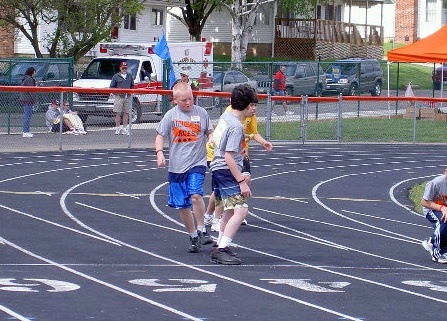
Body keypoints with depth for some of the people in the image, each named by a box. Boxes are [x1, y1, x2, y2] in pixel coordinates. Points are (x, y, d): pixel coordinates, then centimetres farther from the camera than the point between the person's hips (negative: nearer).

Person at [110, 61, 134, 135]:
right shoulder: (116, 76, 3)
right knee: (118, 113, -4)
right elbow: (112, 87, 3)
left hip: (128, 97, 3)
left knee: (126, 113, 4)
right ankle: (117, 128, 1)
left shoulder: (129, 76, 14)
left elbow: (132, 86, 24)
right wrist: (117, 91, -8)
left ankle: (124, 128, 9)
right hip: (119, 97, -3)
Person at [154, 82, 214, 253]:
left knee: (195, 194, -25)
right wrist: (159, 152, -14)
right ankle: (193, 236, 21)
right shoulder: (171, 115, -1)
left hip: (197, 163, -1)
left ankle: (201, 230, -12)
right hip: (176, 166, 1)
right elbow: (160, 135, 2)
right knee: (182, 205, 6)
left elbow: (210, 133, 13)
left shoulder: (201, 113, 2)